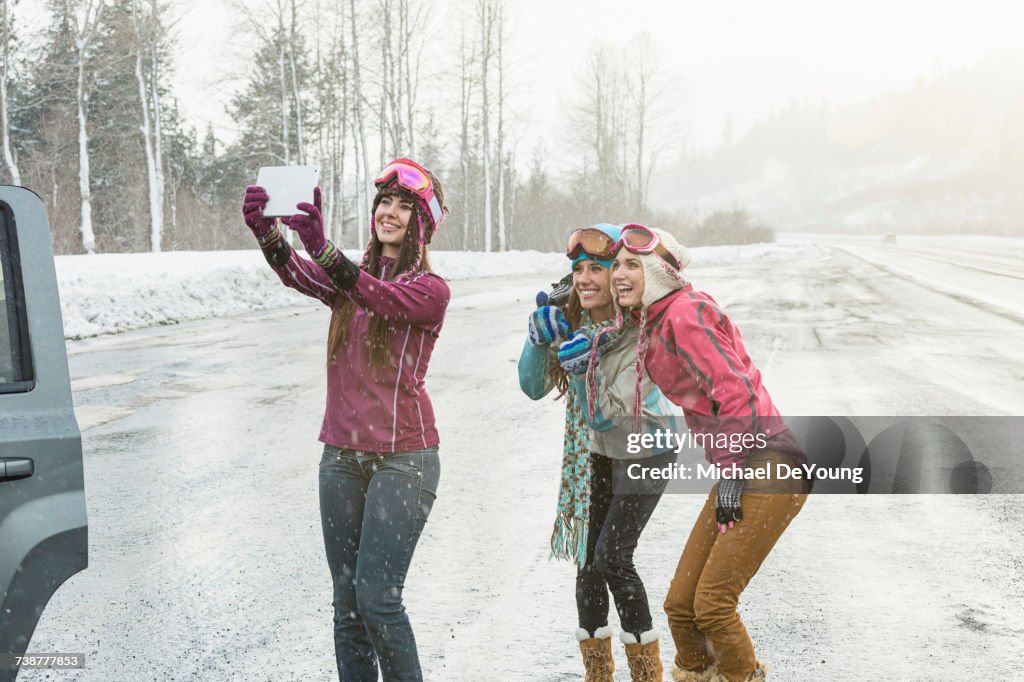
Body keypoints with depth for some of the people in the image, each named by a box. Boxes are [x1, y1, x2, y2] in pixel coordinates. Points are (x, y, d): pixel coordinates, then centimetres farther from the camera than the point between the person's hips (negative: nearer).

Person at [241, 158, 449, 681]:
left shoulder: (430, 290, -3)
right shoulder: (349, 278, 12)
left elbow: (383, 299, -25)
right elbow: (298, 275, -10)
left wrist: (322, 248, -41)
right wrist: (266, 230, -31)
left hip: (402, 457, -5)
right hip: (342, 455, 5)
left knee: (377, 598, -9)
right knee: (346, 600, 10)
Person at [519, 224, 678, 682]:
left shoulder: (639, 335, -26)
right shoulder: (572, 324, -8)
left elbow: (608, 417, -26)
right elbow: (534, 388, -8)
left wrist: (583, 368, -38)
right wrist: (539, 339, -22)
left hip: (644, 453, -6)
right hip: (597, 454, 6)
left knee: (613, 557, -15)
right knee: (588, 558, 3)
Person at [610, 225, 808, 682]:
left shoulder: (684, 315, -13)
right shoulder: (654, 321, 14)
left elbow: (737, 390, -19)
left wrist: (731, 473, -18)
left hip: (768, 471, -9)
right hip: (739, 472, 9)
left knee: (712, 601, -9)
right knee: (680, 602, 9)